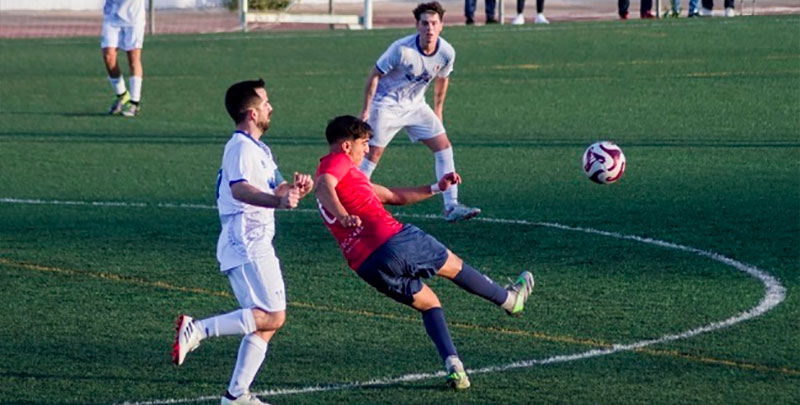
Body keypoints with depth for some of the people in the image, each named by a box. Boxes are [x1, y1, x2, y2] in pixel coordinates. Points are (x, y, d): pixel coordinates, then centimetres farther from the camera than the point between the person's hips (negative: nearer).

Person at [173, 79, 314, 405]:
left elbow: (275, 189, 27)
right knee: (272, 316, -16)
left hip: (254, 245, 10)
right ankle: (197, 329, -19)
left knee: (267, 322, 7)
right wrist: (278, 201, -48)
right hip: (247, 244, -10)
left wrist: (294, 189, 3)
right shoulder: (242, 148, -11)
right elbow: (239, 188, -30)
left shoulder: (257, 149, 22)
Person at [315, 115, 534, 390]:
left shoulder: (346, 175, 28)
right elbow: (323, 186, -25)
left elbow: (394, 197, 32)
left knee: (428, 303, 22)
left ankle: (452, 364, 6)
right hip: (393, 241, -9)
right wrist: (343, 215, -43)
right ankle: (510, 299, 37)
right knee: (453, 265, 17)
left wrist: (436, 188, 32)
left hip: (367, 268, 9)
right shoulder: (338, 162, 0)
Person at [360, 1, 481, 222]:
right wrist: (365, 110, -12)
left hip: (415, 105, 5)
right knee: (373, 153, -4)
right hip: (386, 104, -5)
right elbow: (374, 75, -15)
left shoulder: (446, 53, -12)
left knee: (444, 146, -6)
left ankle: (451, 206, -6)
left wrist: (438, 110, 17)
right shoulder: (402, 49, -26)